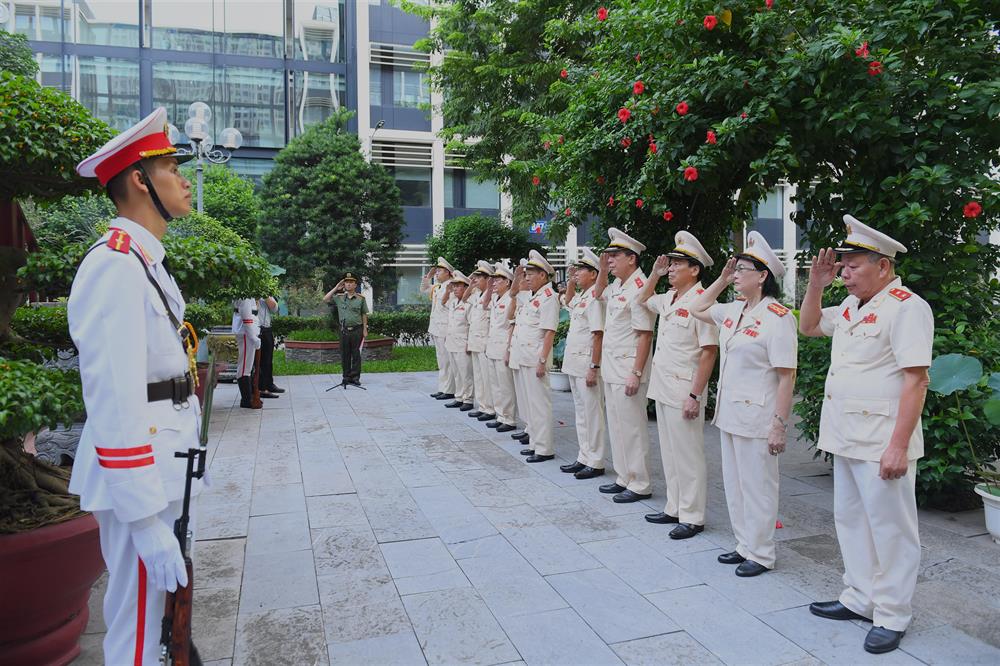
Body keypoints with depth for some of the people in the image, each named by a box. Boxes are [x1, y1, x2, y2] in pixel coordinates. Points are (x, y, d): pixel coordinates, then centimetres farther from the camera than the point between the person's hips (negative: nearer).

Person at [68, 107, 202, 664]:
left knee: (157, 610, 23)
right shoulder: (115, 267, -19)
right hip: (139, 478, -10)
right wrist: (148, 525, -25)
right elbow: (114, 403, -25)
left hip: (167, 467, 10)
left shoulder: (150, 263, 14)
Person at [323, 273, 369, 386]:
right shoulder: (339, 297, 5)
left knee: (356, 354, 2)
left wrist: (365, 329, 1)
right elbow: (325, 299, -1)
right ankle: (346, 377, 15)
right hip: (344, 330, 2)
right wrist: (336, 288, 0)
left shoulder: (361, 298, 2)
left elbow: (364, 315, 6)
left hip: (357, 329, -1)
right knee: (344, 354, 6)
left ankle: (355, 377, 8)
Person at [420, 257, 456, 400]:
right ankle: (442, 388, 22)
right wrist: (428, 276, 21)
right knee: (441, 361, 14)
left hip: (445, 328, -9)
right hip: (436, 328, 9)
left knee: (447, 361, -4)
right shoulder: (437, 287, 14)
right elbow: (423, 290, 30)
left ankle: (449, 391, 1)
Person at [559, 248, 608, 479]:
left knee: (592, 414, -1)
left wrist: (594, 368, -22)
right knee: (581, 413, 15)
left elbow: (598, 335, -19)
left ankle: (595, 463, 8)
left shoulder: (594, 297, -14)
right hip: (574, 363, 10)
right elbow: (567, 302, 39)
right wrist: (571, 280, 23)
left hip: (587, 364, -10)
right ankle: (584, 458, 24)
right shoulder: (580, 296, 13)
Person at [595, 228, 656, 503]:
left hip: (628, 370, -10)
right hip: (612, 369, 10)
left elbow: (645, 335, -19)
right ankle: (624, 478, 27)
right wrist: (602, 269, 19)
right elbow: (598, 294, 35)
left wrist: (636, 374, -21)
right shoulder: (617, 286, 11)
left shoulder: (639, 288, -16)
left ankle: (640, 485, 10)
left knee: (632, 428, -1)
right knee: (616, 426, 16)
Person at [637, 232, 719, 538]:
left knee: (688, 455, 2)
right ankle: (675, 508, 29)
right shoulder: (668, 299, 10)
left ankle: (692, 518, 15)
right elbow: (644, 300, 33)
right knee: (669, 453, 16)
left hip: (683, 392, -9)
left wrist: (694, 395, -19)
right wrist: (654, 274, 15)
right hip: (662, 387, 9)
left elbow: (709, 352, -17)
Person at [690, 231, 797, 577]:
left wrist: (780, 426, -18)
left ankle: (760, 554, 20)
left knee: (757, 486, 5)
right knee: (734, 484, 17)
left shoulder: (778, 318, -15)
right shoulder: (734, 310, 8)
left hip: (756, 417, -8)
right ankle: (744, 545, 32)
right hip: (729, 413, 8)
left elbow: (786, 377, -17)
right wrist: (722, 279, 13)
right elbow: (698, 309, 26)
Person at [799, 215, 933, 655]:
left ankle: (892, 617, 19)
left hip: (882, 443, -9)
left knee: (889, 529, 4)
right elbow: (808, 327, 27)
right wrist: (816, 284, 11)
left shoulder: (906, 307, -14)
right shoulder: (851, 306, 12)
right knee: (850, 520, 17)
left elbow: (915, 380, -19)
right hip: (846, 437, 9)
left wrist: (899, 446, -22)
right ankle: (859, 600, 32)